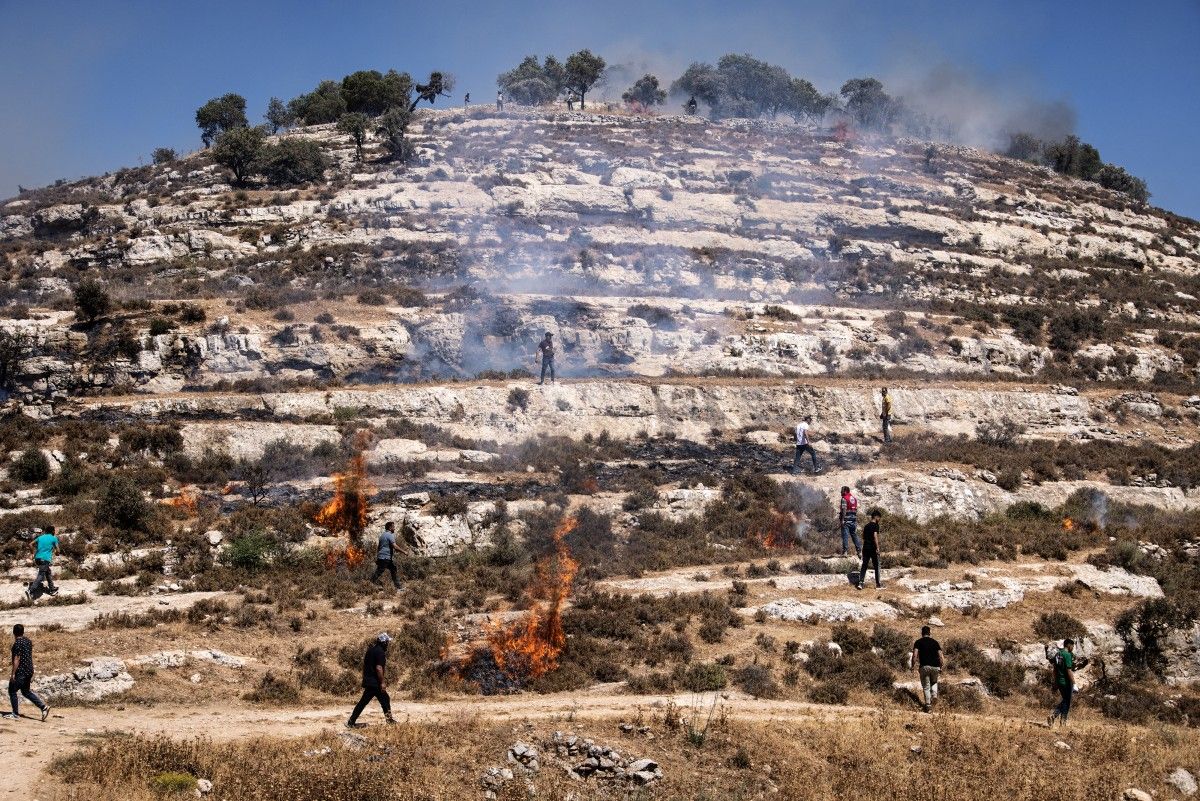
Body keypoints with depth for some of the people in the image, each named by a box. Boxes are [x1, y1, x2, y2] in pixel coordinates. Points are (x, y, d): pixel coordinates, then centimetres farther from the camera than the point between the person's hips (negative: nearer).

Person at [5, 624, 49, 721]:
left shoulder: (17, 643, -16)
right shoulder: (28, 641, 10)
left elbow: (16, 659, -19)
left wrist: (13, 673, -16)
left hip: (20, 671, -9)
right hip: (29, 670, 9)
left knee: (12, 691, 6)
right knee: (26, 691, 17)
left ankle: (15, 714, 9)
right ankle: (43, 706, 5)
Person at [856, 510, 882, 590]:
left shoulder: (866, 526, 15)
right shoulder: (875, 525, -7)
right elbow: (875, 536, -18)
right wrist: (877, 547, -19)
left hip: (865, 547, 6)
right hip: (872, 548, -6)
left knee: (864, 565, 6)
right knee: (876, 566, 3)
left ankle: (860, 582, -5)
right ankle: (878, 584, 6)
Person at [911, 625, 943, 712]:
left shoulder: (918, 642, 4)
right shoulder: (935, 642, 12)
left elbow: (915, 655, -8)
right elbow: (940, 656, 6)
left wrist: (913, 666, -2)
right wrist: (941, 667, 13)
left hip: (924, 667, -2)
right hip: (935, 666, 2)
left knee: (926, 687, 6)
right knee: (934, 682, 27)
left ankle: (928, 704, -3)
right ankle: (934, 694, 1)